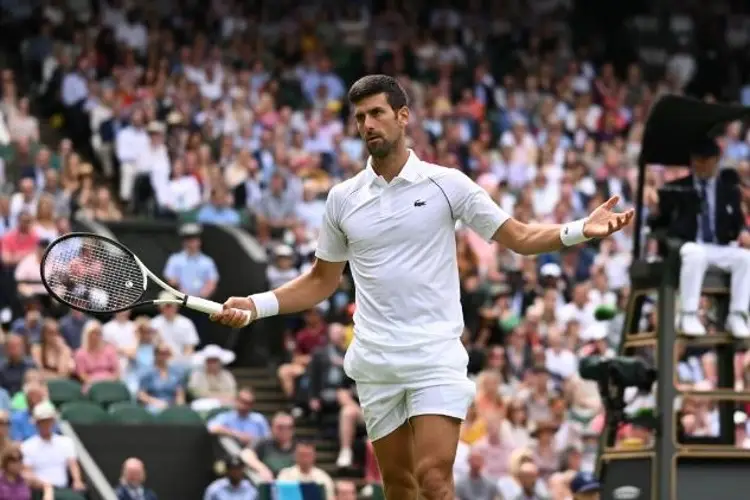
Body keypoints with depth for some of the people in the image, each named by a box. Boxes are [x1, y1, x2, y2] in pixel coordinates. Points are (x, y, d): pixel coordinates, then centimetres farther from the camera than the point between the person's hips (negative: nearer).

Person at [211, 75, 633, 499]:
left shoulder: (447, 184, -1)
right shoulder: (343, 198, 7)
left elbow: (520, 237, 0)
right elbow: (322, 281, 16)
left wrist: (580, 230, -18)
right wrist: (256, 306, 4)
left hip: (436, 357, -3)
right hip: (376, 364, 3)